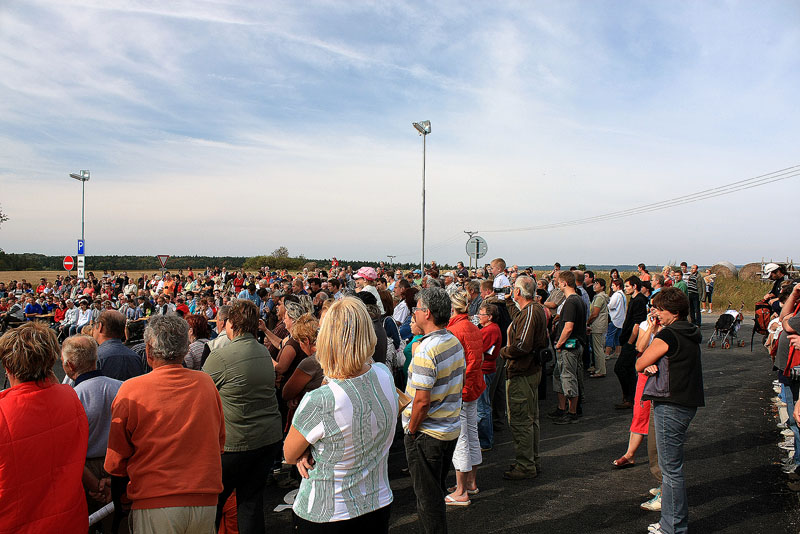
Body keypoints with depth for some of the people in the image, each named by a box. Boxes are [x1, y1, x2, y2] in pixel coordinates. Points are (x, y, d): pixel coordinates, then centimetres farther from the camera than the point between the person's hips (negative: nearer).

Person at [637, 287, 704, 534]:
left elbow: (639, 365, -8)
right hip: (686, 403, 10)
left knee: (670, 469, -2)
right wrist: (652, 365, -7)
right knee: (672, 466, 19)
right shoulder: (690, 333, 12)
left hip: (670, 406, -10)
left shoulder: (667, 335, -17)